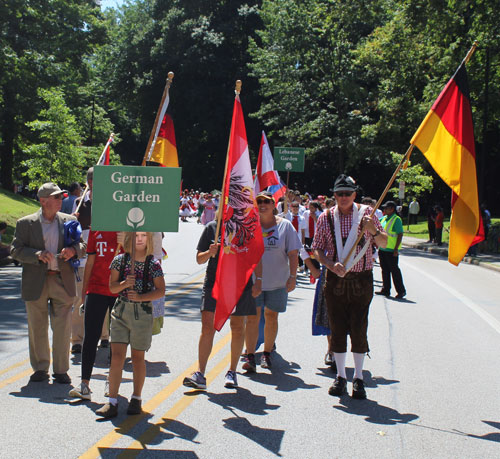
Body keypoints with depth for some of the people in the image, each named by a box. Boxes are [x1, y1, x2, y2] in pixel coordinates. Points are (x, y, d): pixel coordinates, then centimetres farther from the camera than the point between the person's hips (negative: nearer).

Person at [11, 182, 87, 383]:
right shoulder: (25, 223, 2)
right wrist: (38, 255, -17)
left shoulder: (69, 221, 8)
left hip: (63, 281, 1)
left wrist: (73, 250, -12)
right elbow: (16, 250, -2)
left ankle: (61, 370, 13)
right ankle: (40, 368, 21)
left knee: (62, 329, 1)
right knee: (37, 329, 7)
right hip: (35, 283, -1)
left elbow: (82, 244, 11)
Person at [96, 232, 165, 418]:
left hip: (143, 312, -1)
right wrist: (125, 284, -15)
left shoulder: (153, 264, -2)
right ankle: (112, 402, -2)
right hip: (120, 311, 1)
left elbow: (161, 290, -4)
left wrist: (141, 296, -19)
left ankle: (136, 399, 23)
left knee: (138, 357, 9)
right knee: (117, 356, -5)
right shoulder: (119, 260, 3)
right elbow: (112, 287, 5)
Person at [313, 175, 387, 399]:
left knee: (359, 329, -1)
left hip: (362, 279, -1)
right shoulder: (326, 218, 3)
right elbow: (317, 250, 5)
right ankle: (340, 376, 18)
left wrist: (374, 231, -15)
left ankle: (358, 378, 11)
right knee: (337, 328, 5)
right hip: (335, 280, 1)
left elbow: (383, 243, 6)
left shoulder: (366, 213, 2)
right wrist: (331, 265, -14)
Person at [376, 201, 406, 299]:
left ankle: (401, 291, 4)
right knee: (385, 270, 12)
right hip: (382, 249, 8)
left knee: (394, 270, -3)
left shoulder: (397, 219, -11)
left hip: (391, 250, -8)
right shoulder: (383, 218, 12)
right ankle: (386, 290, 21)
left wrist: (396, 249, -19)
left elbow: (400, 235, -15)